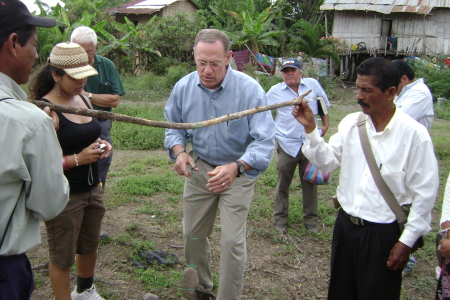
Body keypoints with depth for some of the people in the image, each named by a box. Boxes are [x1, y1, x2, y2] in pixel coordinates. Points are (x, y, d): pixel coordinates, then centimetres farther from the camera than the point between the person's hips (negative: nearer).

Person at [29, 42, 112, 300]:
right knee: (63, 257, 9)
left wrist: (100, 145, 2)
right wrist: (77, 159, -25)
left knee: (90, 246, 24)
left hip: (93, 189, 8)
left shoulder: (83, 99, 5)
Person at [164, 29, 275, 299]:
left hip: (239, 172, -4)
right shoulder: (183, 87, -11)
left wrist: (236, 168, -45)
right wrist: (179, 151, -18)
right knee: (193, 234, 16)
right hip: (199, 167, 4)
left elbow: (265, 141, -27)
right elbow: (173, 127, 4)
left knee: (232, 241, -4)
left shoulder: (250, 90, -24)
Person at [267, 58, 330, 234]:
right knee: (283, 183, 9)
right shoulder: (275, 92, 0)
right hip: (287, 145, -1)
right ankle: (280, 219, 24)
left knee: (310, 182, 12)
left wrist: (325, 125, 14)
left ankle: (311, 219, 26)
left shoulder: (313, 85, 4)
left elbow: (322, 105, 18)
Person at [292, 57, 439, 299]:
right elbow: (327, 160, 2)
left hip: (383, 233, -5)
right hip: (345, 224, 5)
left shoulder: (414, 134, -15)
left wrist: (406, 241, -9)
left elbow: (424, 193, -11)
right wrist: (310, 128, -11)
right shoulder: (351, 123, -1)